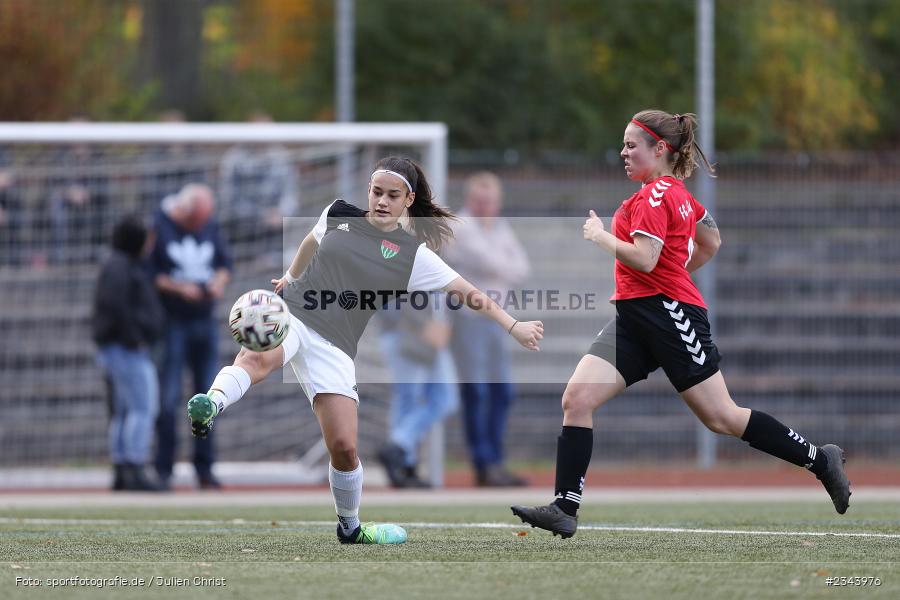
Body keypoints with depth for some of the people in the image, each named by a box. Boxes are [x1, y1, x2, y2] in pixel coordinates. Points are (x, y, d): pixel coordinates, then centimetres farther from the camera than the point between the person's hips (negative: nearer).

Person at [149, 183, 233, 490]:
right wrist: (177, 287, -21)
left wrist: (219, 282, -6)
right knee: (168, 398, -6)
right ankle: (164, 469, 0)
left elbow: (225, 261, 15)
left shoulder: (210, 226, 7)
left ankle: (204, 468, 13)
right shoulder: (157, 226, -9)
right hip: (171, 323, -5)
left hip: (205, 323, 5)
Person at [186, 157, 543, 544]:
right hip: (290, 315, -1)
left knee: (344, 447, -3)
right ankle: (212, 404, -66)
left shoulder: (412, 255, 5)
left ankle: (349, 527, 22)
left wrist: (514, 327, 5)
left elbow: (467, 293, 8)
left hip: (333, 348, 1)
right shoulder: (337, 215, 9)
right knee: (258, 358, -38)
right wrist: (290, 277, 39)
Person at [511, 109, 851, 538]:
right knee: (577, 398, -6)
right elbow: (711, 242, 28)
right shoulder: (677, 193, 16)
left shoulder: (655, 195, -13)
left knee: (721, 417, -2)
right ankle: (564, 509, -11)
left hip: (668, 312, -10)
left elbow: (644, 259, -23)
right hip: (635, 317, 10)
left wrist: (600, 235, -10)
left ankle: (819, 459, 12)